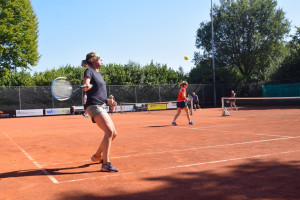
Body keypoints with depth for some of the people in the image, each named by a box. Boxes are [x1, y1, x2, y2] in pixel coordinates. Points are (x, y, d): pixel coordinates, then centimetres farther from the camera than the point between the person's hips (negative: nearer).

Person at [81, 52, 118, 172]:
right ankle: (106, 164, -24)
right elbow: (86, 87, -17)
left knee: (113, 134, 11)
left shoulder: (98, 74, 23)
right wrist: (88, 85, -37)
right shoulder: (89, 71, -2)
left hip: (101, 107, 10)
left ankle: (97, 156, 27)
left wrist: (107, 101, 18)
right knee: (109, 131, -24)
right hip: (93, 106, -10)